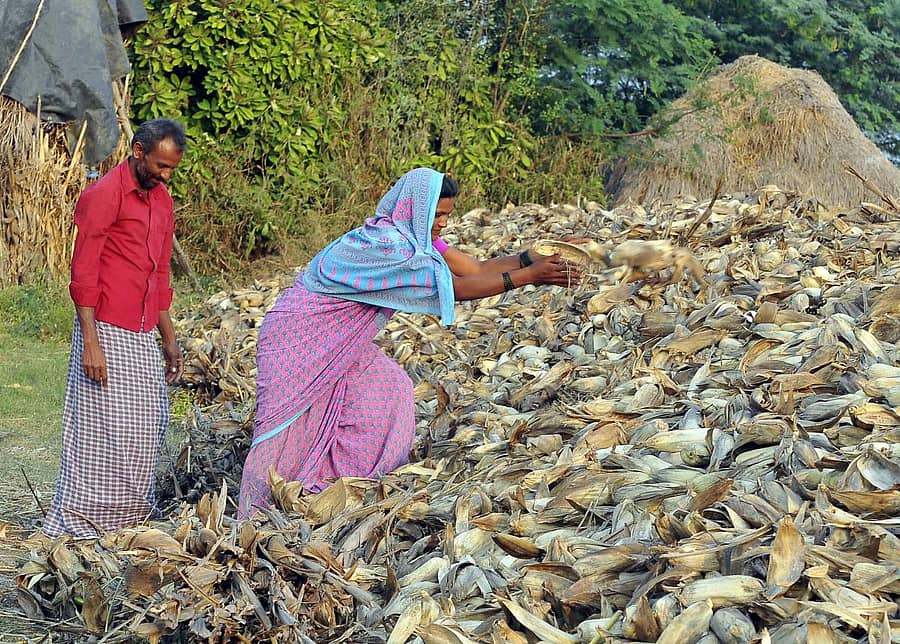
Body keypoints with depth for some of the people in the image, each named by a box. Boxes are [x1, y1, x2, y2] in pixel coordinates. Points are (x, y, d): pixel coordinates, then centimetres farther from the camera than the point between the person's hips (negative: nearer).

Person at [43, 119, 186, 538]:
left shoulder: (162, 201, 15)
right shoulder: (103, 196, -10)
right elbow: (83, 274, -14)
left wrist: (169, 339, 19)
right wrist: (89, 343, -19)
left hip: (143, 337, 8)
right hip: (106, 331, -8)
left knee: (149, 426, 10)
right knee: (100, 428, -5)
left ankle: (130, 514, 22)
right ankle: (76, 521, 6)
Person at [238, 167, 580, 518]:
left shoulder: (415, 236, 1)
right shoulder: (384, 245, -29)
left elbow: (475, 268, -3)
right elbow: (455, 288, -30)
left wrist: (531, 258, -16)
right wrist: (530, 277, -29)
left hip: (338, 344, 10)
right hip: (299, 341, -10)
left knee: (390, 389, 2)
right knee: (290, 429, -6)